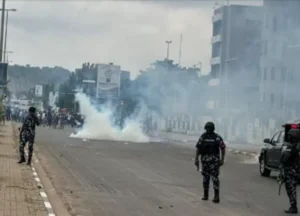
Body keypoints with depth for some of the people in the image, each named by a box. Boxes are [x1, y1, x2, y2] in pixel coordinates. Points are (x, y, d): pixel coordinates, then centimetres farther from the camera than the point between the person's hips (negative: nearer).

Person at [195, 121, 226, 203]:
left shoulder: (217, 137, -6)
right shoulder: (202, 137, 3)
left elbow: (223, 148, -1)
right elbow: (198, 148, 6)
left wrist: (222, 159, -7)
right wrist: (196, 159, -1)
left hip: (214, 160, -3)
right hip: (205, 160, 3)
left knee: (214, 177, -10)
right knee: (205, 177, 9)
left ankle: (217, 196, -11)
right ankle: (205, 195, 21)